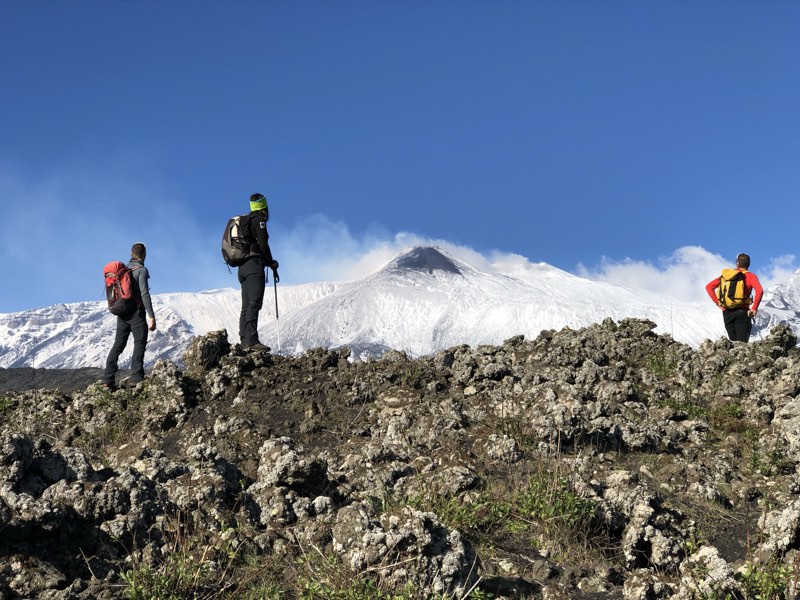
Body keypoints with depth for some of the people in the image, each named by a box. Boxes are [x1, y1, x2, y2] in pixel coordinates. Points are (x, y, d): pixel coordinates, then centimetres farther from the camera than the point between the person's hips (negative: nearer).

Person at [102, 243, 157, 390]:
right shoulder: (141, 270, -9)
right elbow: (144, 294, -16)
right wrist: (151, 316, -16)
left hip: (122, 313, 6)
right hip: (137, 312, -6)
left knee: (118, 344, 7)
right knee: (140, 343, -1)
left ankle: (108, 378, 0)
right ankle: (136, 377, -11)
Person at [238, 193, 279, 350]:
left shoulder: (244, 222, 21)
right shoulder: (259, 221, -5)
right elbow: (263, 245, -14)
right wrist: (272, 265, -3)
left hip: (242, 266, 9)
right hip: (254, 265, -9)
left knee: (246, 306, 8)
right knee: (254, 304, -14)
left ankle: (244, 340, 5)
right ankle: (252, 341, -21)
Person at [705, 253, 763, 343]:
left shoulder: (726, 274, 11)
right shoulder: (750, 276, 1)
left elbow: (709, 287, 8)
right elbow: (759, 291, -17)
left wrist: (718, 302, 7)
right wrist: (754, 309, -11)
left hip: (727, 312, 3)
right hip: (742, 312, -3)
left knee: (733, 342, 13)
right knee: (742, 343, -7)